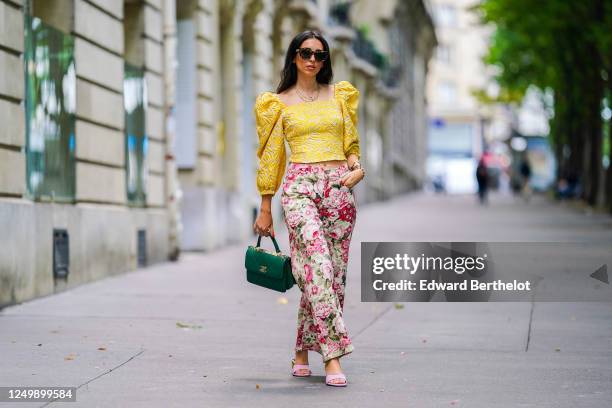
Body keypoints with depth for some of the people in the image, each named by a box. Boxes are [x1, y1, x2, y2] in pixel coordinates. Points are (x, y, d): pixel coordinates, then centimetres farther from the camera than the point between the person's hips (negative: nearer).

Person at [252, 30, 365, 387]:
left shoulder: (340, 94, 15)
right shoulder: (278, 103, 8)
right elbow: (271, 157, 10)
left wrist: (358, 167, -2)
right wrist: (265, 210, 10)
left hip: (340, 187, 3)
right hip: (300, 186, -3)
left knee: (334, 272, 1)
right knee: (319, 266, -21)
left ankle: (303, 352, 14)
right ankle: (333, 357, -23)